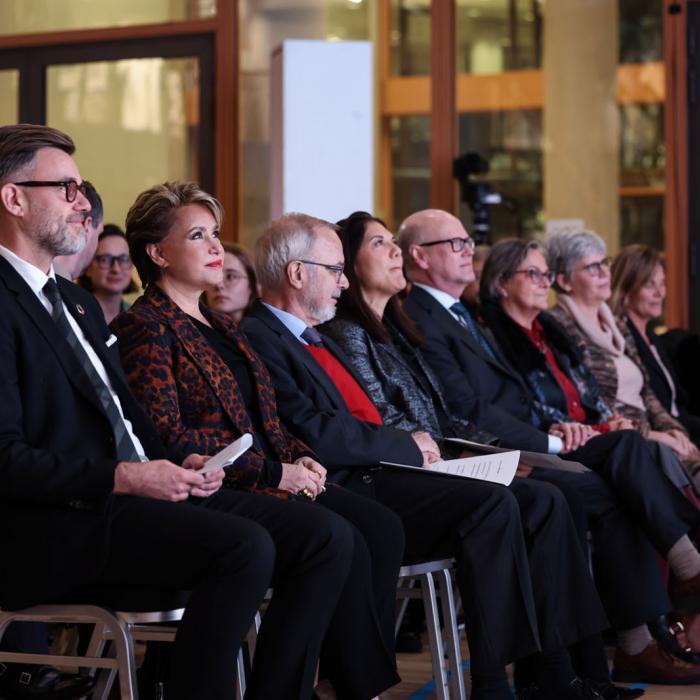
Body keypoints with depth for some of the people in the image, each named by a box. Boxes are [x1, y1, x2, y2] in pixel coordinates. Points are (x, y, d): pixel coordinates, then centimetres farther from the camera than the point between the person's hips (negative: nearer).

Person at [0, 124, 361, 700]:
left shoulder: (78, 303, 23)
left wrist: (178, 464, 5)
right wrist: (123, 478, -20)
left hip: (141, 489, 9)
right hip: (61, 523, -9)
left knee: (328, 539, -6)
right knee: (245, 547, -31)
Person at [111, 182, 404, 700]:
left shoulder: (222, 326, 22)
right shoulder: (145, 327, -7)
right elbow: (166, 438, -16)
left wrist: (299, 457, 2)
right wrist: (274, 472, -16)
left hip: (275, 476, 8)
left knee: (383, 528, -14)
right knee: (343, 545, -25)